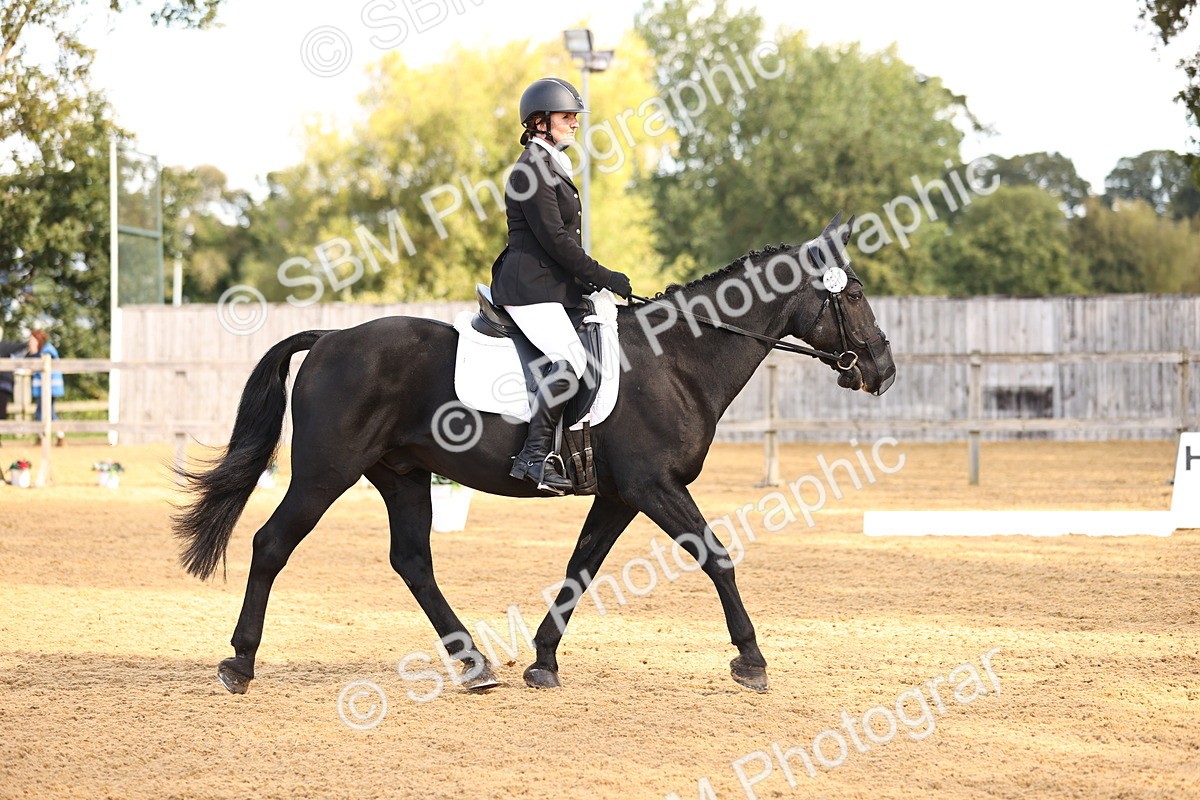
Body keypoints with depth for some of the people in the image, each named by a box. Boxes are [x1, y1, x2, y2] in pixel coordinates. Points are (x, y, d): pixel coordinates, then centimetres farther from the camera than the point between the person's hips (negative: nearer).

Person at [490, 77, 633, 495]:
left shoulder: (553, 167, 21)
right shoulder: (532, 170, -12)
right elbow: (553, 238, -18)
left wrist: (594, 280, 16)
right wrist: (604, 278, -14)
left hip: (552, 285, 11)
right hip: (531, 287, -11)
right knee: (570, 358, -27)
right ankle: (534, 455, -28)